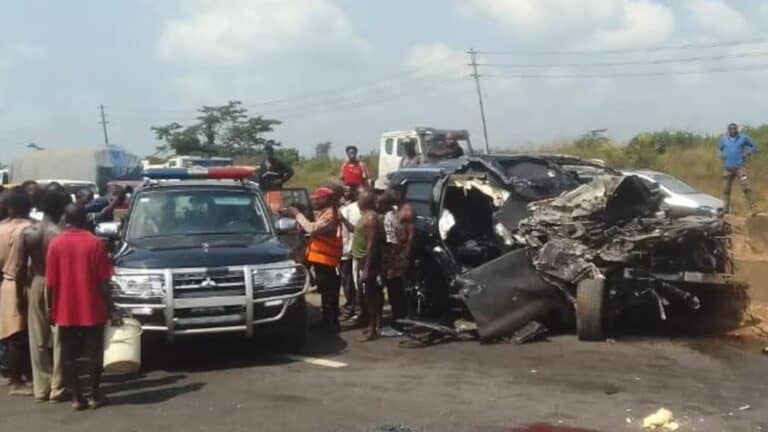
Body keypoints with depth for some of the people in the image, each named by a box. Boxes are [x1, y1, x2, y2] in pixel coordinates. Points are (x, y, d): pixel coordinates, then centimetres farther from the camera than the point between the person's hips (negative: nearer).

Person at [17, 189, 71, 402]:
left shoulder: (27, 232, -2)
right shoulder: (60, 234, -16)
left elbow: (22, 266, 1)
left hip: (35, 284, 4)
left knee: (37, 340, 11)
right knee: (58, 339, 5)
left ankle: (41, 388, 15)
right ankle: (57, 389, 7)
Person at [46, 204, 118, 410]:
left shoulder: (55, 243, -2)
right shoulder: (95, 243, -6)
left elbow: (51, 282, -1)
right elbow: (103, 281, -7)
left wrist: (52, 308, 9)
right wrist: (111, 309, -2)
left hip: (65, 310, 1)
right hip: (92, 309, -1)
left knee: (68, 355, 9)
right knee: (94, 353, 9)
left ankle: (76, 397, 10)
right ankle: (95, 395, 14)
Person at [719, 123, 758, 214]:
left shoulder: (743, 138, 3)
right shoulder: (724, 139, 11)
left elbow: (754, 146, 10)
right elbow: (719, 149, 25)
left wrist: (747, 153, -7)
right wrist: (721, 154, 4)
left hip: (740, 166, -3)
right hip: (728, 168, 3)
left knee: (746, 187, -15)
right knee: (726, 189, 6)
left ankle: (752, 209, -15)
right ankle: (725, 209, 17)